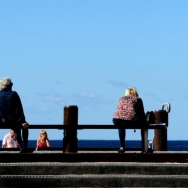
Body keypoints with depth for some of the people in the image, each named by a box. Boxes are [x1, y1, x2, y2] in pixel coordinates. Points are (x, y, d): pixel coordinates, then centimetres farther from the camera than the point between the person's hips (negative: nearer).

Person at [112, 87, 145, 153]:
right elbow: (141, 113, 16)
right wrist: (144, 122, 32)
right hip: (130, 120, -3)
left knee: (121, 125, 41)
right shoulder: (138, 99, 19)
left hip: (117, 120, 3)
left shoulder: (121, 99, 29)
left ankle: (122, 147, 37)